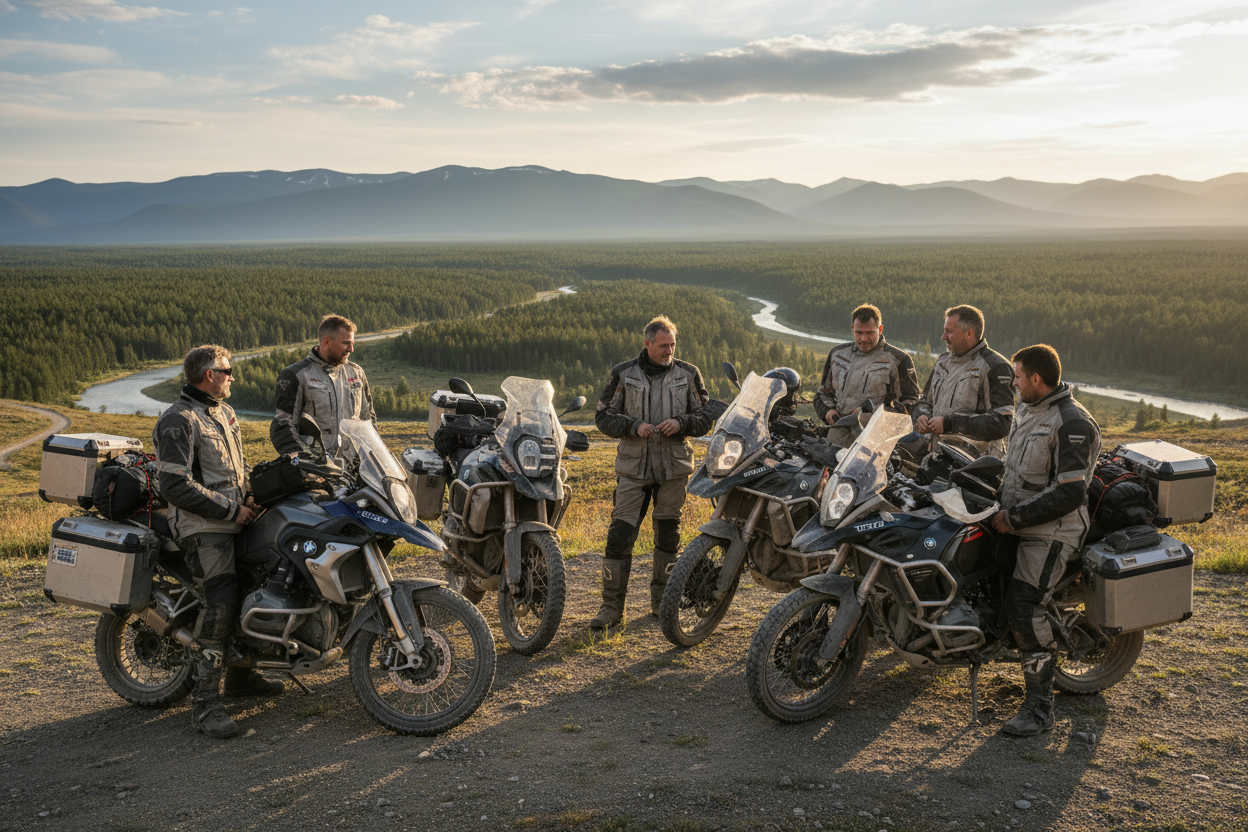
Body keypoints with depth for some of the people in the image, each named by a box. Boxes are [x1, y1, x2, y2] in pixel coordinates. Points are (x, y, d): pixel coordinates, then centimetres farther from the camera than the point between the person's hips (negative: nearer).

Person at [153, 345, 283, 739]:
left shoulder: (224, 412, 17)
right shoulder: (178, 422, -13)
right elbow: (174, 485, -20)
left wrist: (248, 495, 8)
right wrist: (230, 510, -18)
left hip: (234, 519, 9)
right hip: (203, 528, -9)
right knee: (221, 602, -20)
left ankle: (240, 675, 28)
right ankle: (205, 703, -16)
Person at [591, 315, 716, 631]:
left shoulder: (688, 374, 6)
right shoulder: (623, 374, 3)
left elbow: (706, 417, 8)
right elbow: (603, 416, 4)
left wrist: (681, 423, -12)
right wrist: (634, 426, -12)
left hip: (674, 465, 1)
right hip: (633, 465, -1)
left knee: (668, 534, 10)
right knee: (620, 534, -8)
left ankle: (662, 601, 25)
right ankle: (612, 607, -1)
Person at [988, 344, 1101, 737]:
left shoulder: (1072, 423, -18)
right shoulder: (1029, 411, 13)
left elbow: (1069, 493, -23)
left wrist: (1014, 517, -20)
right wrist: (1000, 503, 12)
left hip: (1050, 531, -10)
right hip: (1017, 523, 10)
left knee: (1024, 608, -18)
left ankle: (1040, 707, -12)